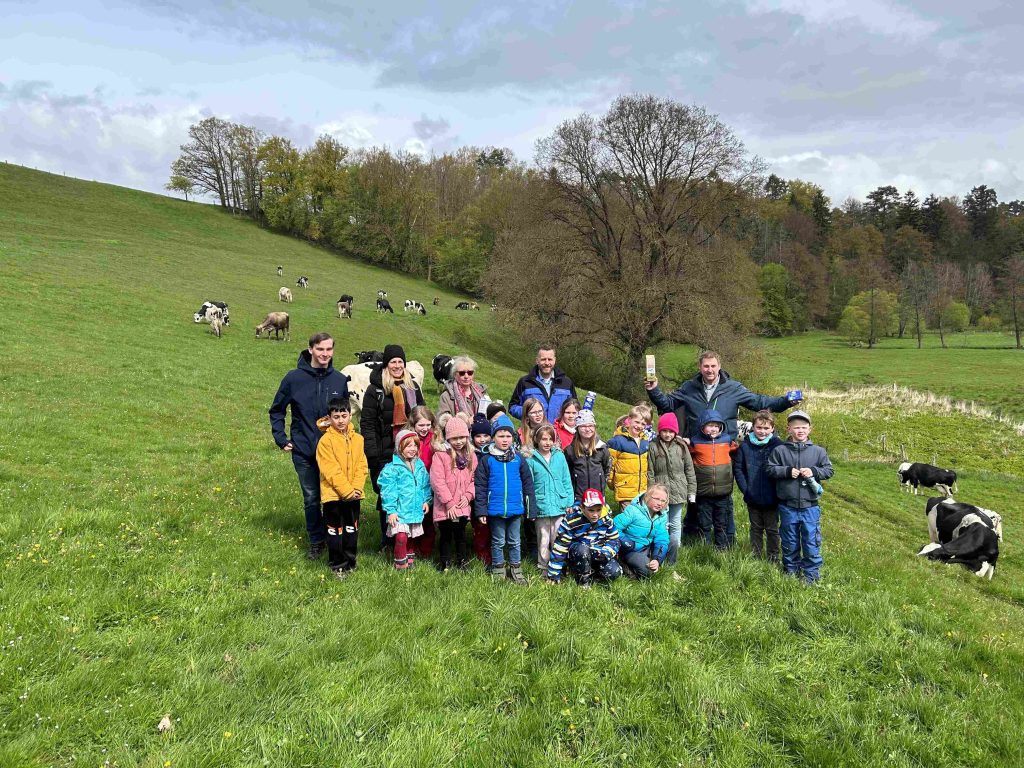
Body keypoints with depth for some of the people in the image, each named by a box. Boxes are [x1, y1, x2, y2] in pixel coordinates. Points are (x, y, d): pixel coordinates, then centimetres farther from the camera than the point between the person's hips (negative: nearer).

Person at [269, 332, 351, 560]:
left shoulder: (340, 380, 0)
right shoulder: (294, 378, -4)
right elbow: (276, 410, 7)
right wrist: (281, 439, 1)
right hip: (303, 451, 0)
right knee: (311, 499, 9)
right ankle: (316, 541, 25)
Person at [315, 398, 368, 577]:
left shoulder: (357, 439, 3)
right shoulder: (326, 440, -11)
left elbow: (361, 466, 2)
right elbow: (331, 470, -16)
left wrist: (356, 488, -12)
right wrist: (347, 491, -18)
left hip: (354, 494, 4)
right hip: (333, 494, -4)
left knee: (352, 529, 14)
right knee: (335, 530, 6)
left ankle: (350, 561, 28)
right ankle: (338, 565, 18)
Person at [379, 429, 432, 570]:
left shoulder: (420, 465, 5)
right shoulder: (393, 468, -14)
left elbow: (426, 484, 15)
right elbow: (388, 490, -14)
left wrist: (426, 500, 9)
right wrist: (390, 510, -15)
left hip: (415, 509, 6)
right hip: (400, 510, -5)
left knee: (410, 537, 17)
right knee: (401, 537, -13)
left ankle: (409, 557, 37)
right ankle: (400, 564, 4)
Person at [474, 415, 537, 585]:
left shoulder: (518, 458, 0)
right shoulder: (487, 460, -5)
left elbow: (528, 483, 4)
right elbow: (480, 486, -4)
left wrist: (531, 507, 2)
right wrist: (481, 510, -7)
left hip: (516, 509, 1)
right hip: (495, 510, -1)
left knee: (514, 541, 15)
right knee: (498, 542, 12)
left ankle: (516, 569, 28)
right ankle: (498, 570, 26)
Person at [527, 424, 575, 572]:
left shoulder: (560, 456, 3)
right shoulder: (531, 460, -3)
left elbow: (566, 481, 7)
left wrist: (569, 502, 3)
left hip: (559, 506, 2)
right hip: (541, 508, -2)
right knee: (543, 540, 8)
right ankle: (543, 567, 21)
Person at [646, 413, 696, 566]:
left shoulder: (681, 446, 4)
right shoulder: (653, 447, -2)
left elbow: (689, 470, 8)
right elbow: (650, 473, -2)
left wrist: (692, 491, 6)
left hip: (678, 492, 2)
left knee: (675, 525, 8)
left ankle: (672, 560, 17)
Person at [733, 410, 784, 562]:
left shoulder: (778, 445, -10)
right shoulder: (745, 446, -4)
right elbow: (737, 468, 0)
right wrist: (745, 489, -7)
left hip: (771, 498, -2)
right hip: (752, 498, 2)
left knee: (772, 529, 11)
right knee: (756, 528, 17)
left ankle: (773, 558, 25)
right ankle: (755, 556, 29)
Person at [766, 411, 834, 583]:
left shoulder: (818, 451, 2)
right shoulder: (780, 450, -2)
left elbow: (828, 470, 4)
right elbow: (770, 469, -2)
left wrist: (813, 471, -13)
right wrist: (787, 471, -15)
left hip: (810, 506, 0)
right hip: (787, 506, 0)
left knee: (811, 541, 5)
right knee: (790, 541, 12)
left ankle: (811, 574, 19)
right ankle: (791, 572, 27)